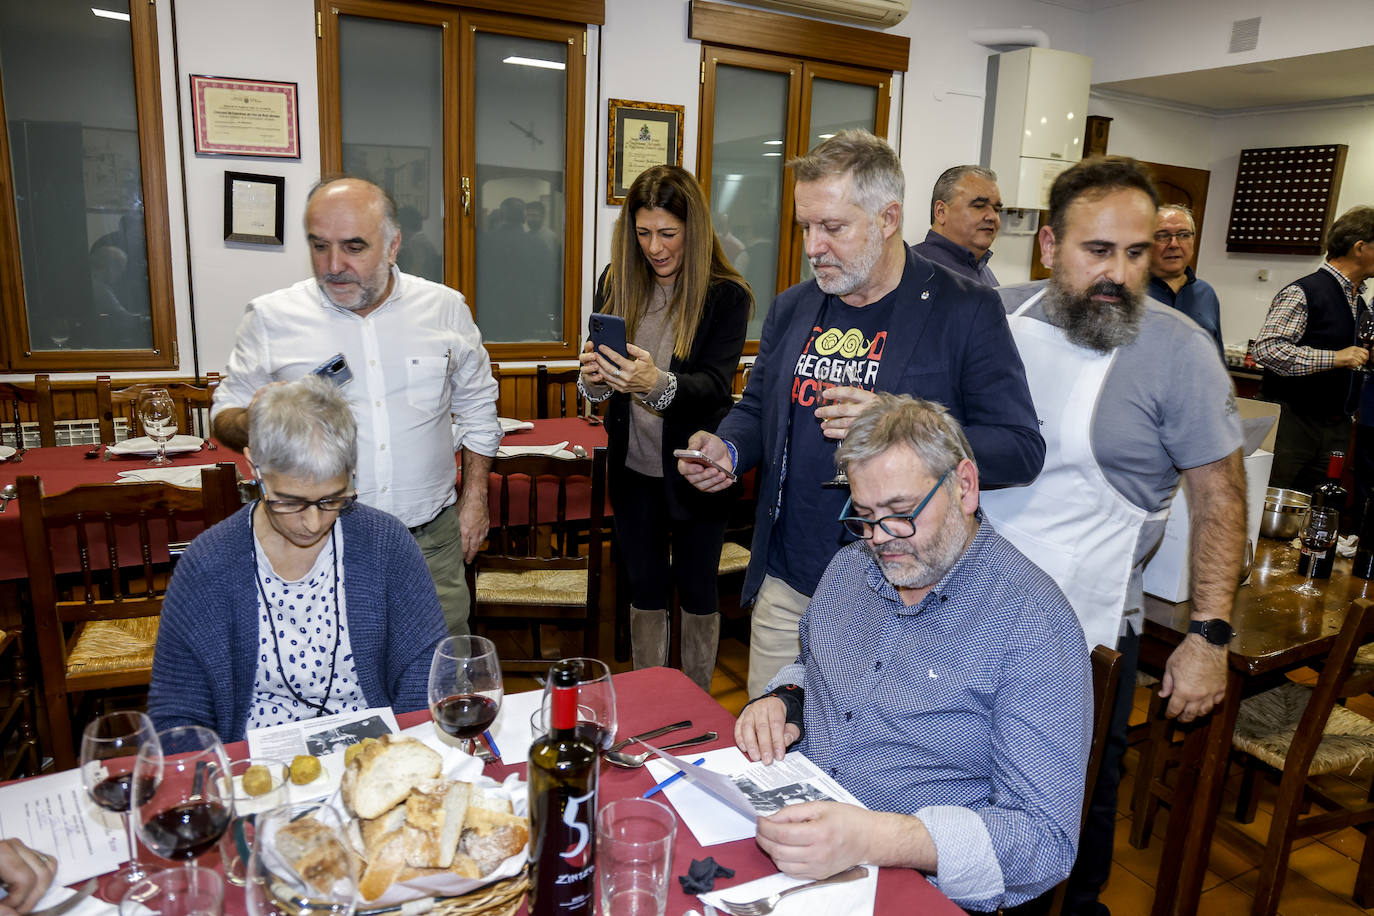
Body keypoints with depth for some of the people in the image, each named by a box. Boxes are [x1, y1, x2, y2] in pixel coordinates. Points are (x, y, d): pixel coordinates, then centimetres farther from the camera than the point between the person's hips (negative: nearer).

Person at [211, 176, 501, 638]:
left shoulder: (445, 308, 3)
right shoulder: (271, 317, 0)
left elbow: (477, 407, 13)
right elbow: (226, 414, 7)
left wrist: (475, 497, 9)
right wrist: (252, 423, -16)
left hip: (431, 541, 1)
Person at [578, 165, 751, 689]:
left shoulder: (726, 295, -11)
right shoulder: (617, 283, 1)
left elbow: (715, 387, -22)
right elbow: (602, 382, 3)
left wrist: (660, 384, -41)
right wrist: (594, 379, -21)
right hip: (634, 467, 4)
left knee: (697, 590, 11)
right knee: (645, 588, 17)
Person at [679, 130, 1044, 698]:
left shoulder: (965, 312, -9)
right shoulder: (791, 309, 8)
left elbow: (1021, 450, -12)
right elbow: (755, 409, 19)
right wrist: (727, 448, -4)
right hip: (785, 587, 5)